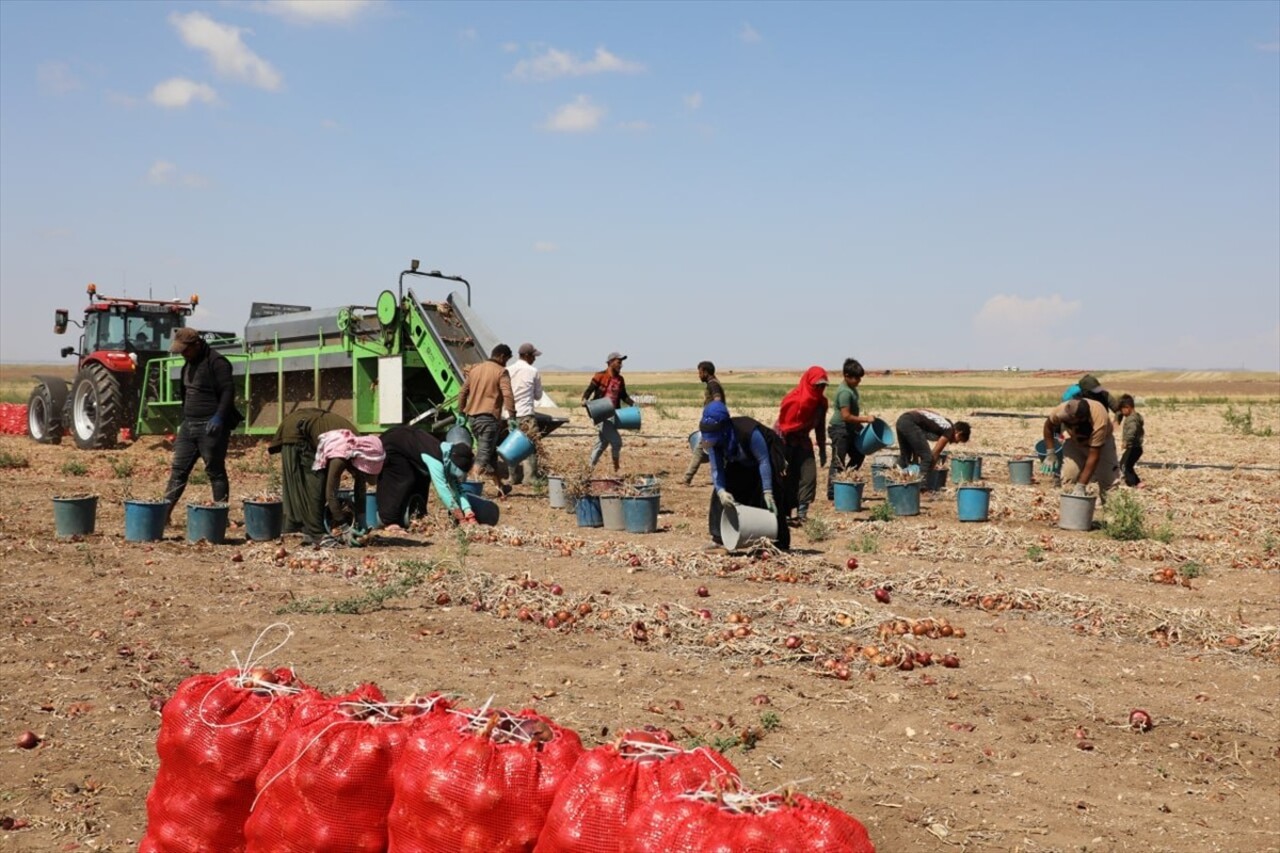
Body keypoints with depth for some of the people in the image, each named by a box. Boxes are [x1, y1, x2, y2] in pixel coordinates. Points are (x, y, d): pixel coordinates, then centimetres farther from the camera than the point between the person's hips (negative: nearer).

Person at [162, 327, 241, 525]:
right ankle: (164, 512, 8)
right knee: (178, 469, 7)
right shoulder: (189, 364, 16)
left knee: (215, 471, -2)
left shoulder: (216, 362, -12)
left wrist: (219, 417, -24)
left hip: (210, 427, -9)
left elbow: (228, 391, -18)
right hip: (189, 425, 9)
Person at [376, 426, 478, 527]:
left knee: (421, 481, 9)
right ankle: (390, 521, -5)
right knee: (402, 484, -13)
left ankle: (414, 517, 17)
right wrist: (461, 518, -40)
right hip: (391, 446, -8)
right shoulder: (435, 459, -40)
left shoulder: (450, 458, -14)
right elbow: (443, 489, -42)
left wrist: (468, 513, -24)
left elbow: (457, 488, -11)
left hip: (408, 440, 8)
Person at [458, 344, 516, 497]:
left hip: (472, 417, 7)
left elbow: (462, 393, 16)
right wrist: (512, 416, -20)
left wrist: (461, 413, 22)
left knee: (490, 452, 18)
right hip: (489, 417, -7)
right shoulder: (501, 372, -5)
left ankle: (500, 486, 28)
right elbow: (507, 396, -18)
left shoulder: (475, 369, 14)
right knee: (483, 456, -6)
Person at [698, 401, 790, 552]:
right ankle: (721, 538, 3)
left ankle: (780, 543, -15)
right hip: (742, 464, 6)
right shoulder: (713, 439, -23)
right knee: (723, 495, -6)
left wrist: (767, 492, -39)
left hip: (769, 455, -6)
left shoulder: (749, 431, -41)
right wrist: (721, 491, -40)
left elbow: (764, 461, -35)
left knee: (770, 500, -20)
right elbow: (716, 469, -21)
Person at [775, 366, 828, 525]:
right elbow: (781, 426, -20)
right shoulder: (793, 399, -23)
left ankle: (801, 515, -2)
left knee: (809, 477, -5)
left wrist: (822, 450, 9)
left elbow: (820, 426, 8)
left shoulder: (821, 401, -4)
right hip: (786, 441, -6)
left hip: (803, 441, 6)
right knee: (787, 480, -5)